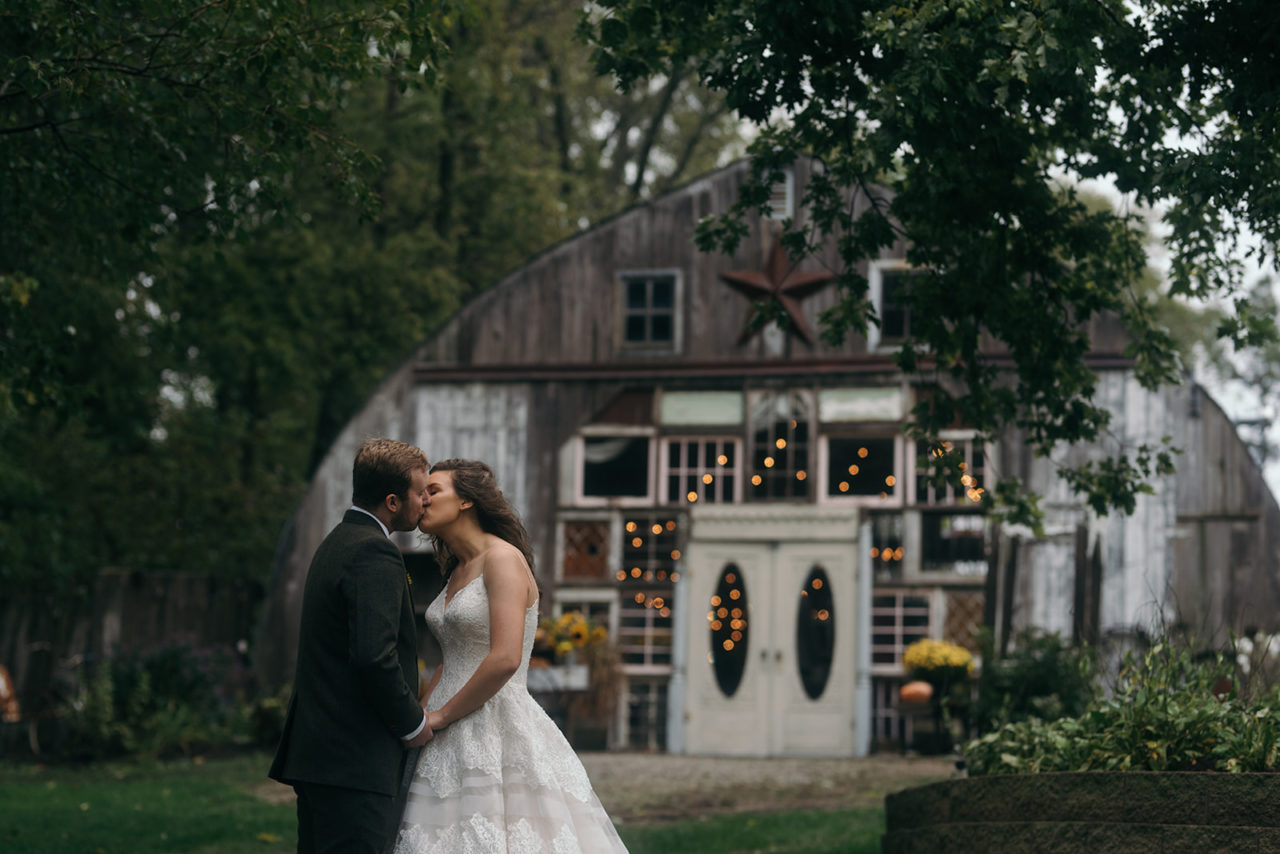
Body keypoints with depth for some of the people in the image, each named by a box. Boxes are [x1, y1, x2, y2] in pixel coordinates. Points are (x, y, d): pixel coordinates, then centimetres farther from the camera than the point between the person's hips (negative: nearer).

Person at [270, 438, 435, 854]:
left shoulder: (336, 543, 18)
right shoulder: (375, 554, -14)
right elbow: (375, 657, -24)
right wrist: (413, 724, -10)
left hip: (317, 753, 10)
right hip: (356, 764, -10)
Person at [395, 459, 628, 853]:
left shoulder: (503, 558, -11)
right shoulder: (457, 571, 17)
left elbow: (505, 659, -21)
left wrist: (441, 716, -12)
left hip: (496, 728, -8)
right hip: (453, 745, 8)